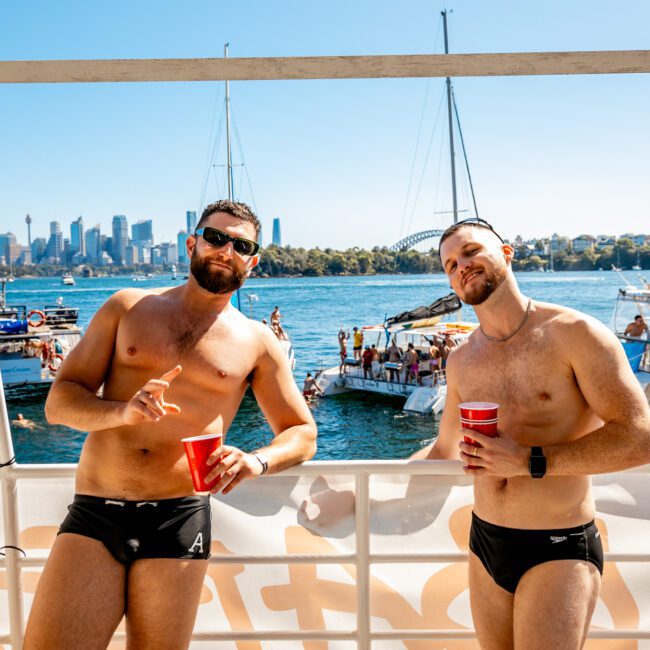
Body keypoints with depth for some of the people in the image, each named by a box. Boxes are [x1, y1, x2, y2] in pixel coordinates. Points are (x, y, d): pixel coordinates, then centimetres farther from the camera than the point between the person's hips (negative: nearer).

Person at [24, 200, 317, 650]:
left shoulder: (256, 342, 9)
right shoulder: (128, 307, 11)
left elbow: (303, 433, 12)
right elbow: (59, 401, 6)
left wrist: (257, 460, -11)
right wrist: (123, 412, -15)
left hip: (180, 519, 0)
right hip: (93, 513, 1)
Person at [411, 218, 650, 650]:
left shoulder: (574, 334, -11)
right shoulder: (461, 361, 6)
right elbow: (444, 451, 19)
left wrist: (530, 461, -21)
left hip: (560, 550, -5)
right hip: (485, 544, 5)